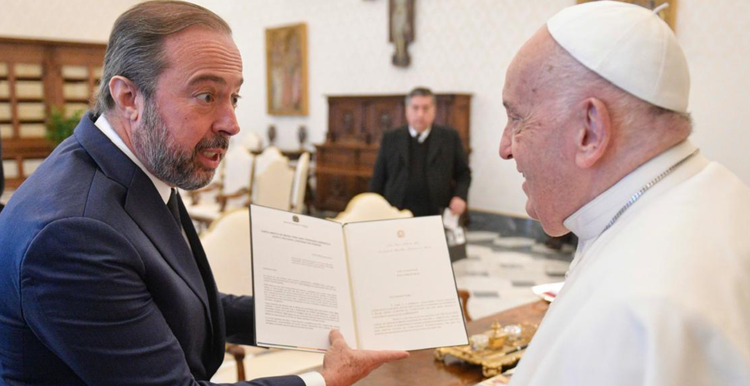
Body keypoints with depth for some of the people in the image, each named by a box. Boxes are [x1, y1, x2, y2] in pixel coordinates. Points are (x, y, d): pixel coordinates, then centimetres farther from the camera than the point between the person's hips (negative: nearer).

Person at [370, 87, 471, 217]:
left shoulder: (450, 138, 6)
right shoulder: (391, 139, 8)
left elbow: (463, 173, 11)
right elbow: (378, 180, 9)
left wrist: (460, 196, -7)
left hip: (438, 216, 0)